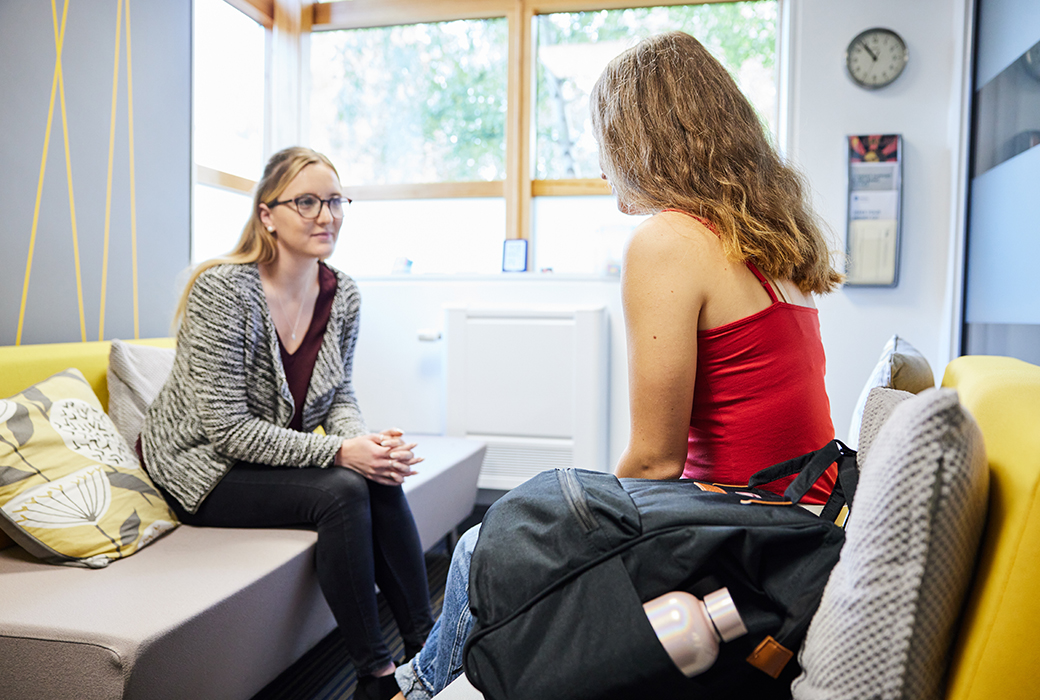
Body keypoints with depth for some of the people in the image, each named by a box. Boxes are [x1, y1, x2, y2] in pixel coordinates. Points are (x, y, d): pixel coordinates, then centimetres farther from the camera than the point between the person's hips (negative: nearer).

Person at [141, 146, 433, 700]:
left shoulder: (342, 295, -4)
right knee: (342, 491, -27)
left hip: (276, 453, 6)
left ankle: (424, 646, -8)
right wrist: (339, 451, -30)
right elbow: (229, 430, -24)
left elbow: (339, 395, 5)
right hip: (202, 466, -5)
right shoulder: (223, 291, -23)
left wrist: (366, 440, -18)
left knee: (380, 478, -21)